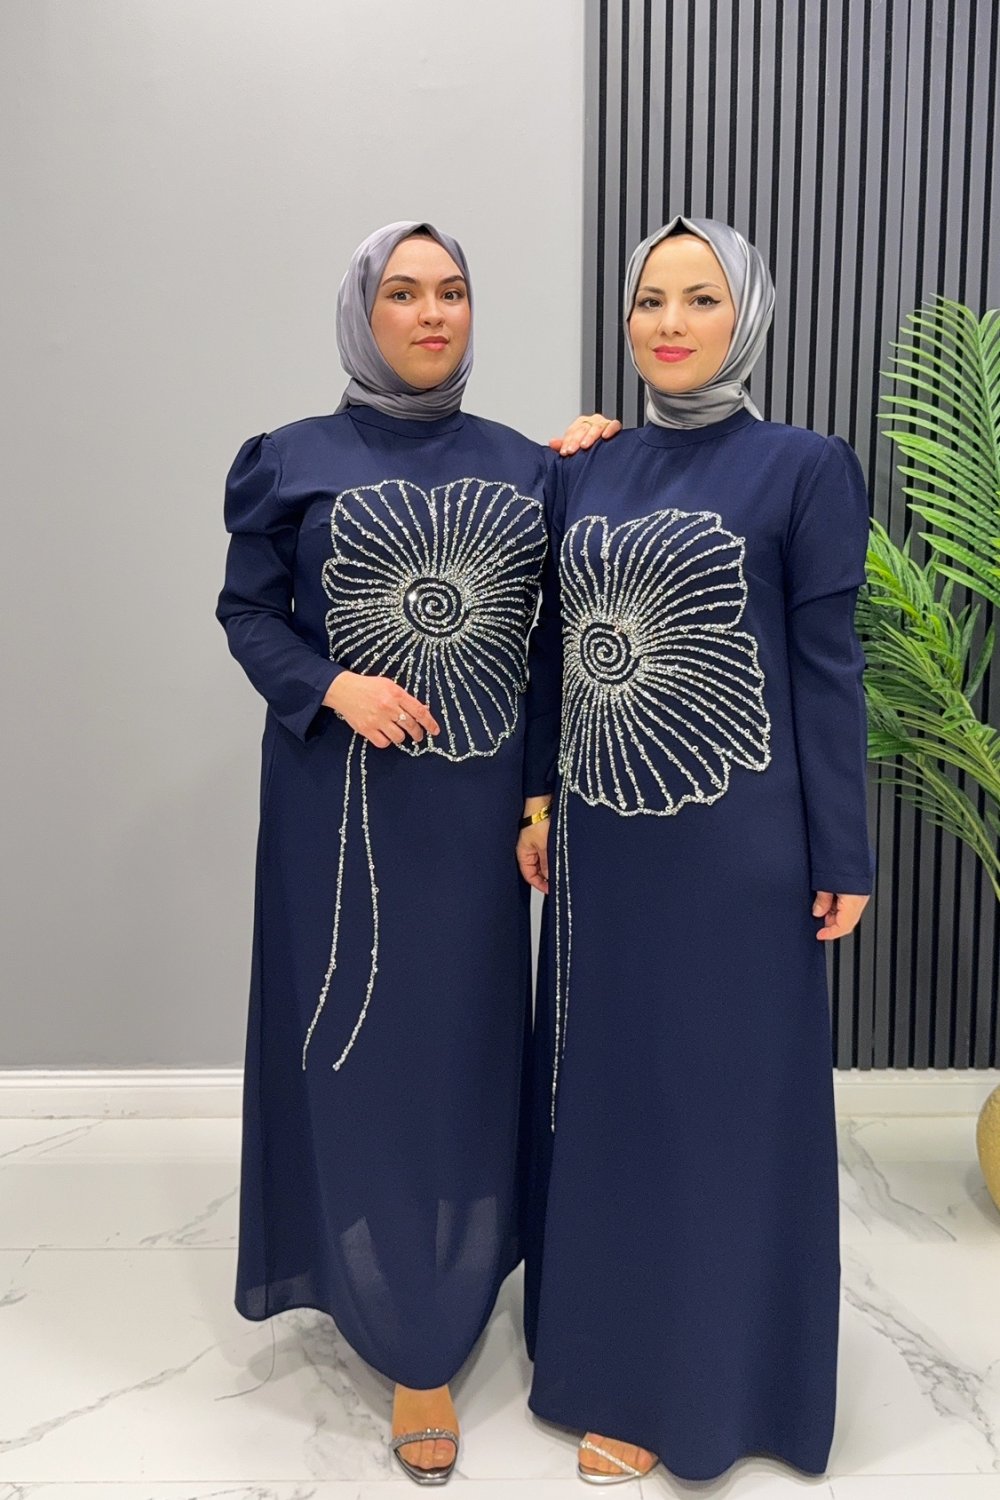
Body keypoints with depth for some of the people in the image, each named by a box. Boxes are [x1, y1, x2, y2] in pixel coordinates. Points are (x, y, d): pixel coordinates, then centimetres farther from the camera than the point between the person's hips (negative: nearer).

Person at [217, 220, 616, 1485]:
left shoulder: (523, 465, 7)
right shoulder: (293, 461, 0)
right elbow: (247, 610, 1)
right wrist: (331, 687, -15)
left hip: (475, 798, 3)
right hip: (343, 796, -2)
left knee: (464, 1032, 9)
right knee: (360, 1039, 2)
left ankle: (450, 1274, 31)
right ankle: (409, 1333, 17)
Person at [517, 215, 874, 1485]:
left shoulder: (804, 469, -5)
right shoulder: (585, 474, 8)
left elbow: (827, 664, -6)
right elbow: (553, 648, 11)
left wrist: (842, 854, -7)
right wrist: (538, 800, 7)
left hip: (734, 840, -5)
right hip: (603, 835, 5)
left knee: (727, 1093, 7)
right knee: (606, 1087, 15)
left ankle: (718, 1375, 27)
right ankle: (619, 1353, 35)